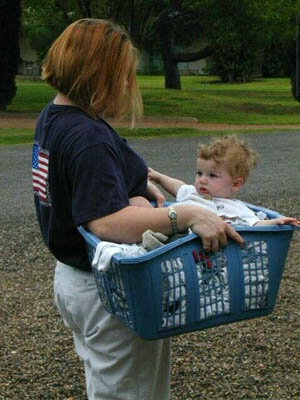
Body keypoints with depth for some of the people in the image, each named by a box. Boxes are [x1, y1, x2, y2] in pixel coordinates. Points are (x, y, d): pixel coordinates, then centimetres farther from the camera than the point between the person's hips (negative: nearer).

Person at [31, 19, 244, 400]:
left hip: (71, 278, 10)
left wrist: (138, 185, 2)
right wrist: (188, 215, -41)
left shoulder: (51, 116, 5)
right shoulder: (88, 138, -27)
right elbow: (107, 222, -36)